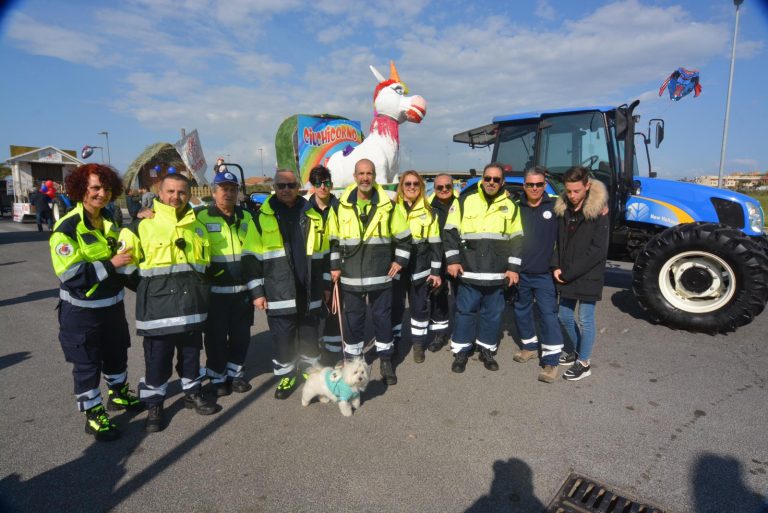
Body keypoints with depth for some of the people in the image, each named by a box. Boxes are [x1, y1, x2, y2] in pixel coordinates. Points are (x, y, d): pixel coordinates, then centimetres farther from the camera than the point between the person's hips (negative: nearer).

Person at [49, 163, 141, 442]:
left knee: (117, 353, 20)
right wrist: (110, 265, -25)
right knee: (87, 363, 5)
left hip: (112, 303, 7)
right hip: (81, 308, -7)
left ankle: (118, 395, 40)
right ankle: (93, 415, 20)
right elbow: (69, 273, -22)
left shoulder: (110, 222, 7)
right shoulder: (67, 227, -17)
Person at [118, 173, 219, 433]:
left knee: (191, 352, 16)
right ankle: (154, 405, 20)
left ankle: (192, 393, 33)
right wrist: (148, 289, -2)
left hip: (192, 306, 5)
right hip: (158, 306, -4)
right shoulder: (142, 226, -5)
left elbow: (205, 261, 22)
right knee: (157, 356, 4)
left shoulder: (197, 226, 11)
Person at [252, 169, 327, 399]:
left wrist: (326, 284, 13)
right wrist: (258, 291, -4)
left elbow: (324, 253, 14)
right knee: (282, 337, 5)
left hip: (309, 291, 3)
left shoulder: (313, 215, 8)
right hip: (279, 292, -2)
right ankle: (286, 375, 25)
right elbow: (254, 257, 0)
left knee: (309, 335, 14)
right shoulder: (262, 217, 0)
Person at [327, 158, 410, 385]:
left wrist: (399, 261, 3)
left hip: (380, 275, 0)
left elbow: (403, 237, 8)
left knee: (382, 317, 10)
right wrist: (335, 266, 3)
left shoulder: (387, 205, -2)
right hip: (351, 276, 0)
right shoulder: (340, 206, -1)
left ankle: (385, 360, 26)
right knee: (353, 319, 10)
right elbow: (333, 240, 7)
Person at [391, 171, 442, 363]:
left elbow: (435, 243, 3)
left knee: (420, 307, 9)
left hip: (420, 270, 0)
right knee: (394, 306, 6)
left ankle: (418, 343, 23)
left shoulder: (429, 212, 4)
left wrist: (435, 271, -2)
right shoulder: (392, 209, 3)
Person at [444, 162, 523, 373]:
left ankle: (487, 350, 26)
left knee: (493, 313, 10)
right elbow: (451, 232, 2)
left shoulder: (510, 206, 8)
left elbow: (516, 239, 9)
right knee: (465, 311, 4)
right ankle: (461, 351, 18)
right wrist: (452, 260, -6)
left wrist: (513, 267, 2)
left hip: (498, 273, 2)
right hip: (469, 271, -2)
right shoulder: (465, 201, 2)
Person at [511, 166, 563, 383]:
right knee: (522, 311, 14)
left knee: (548, 314, -3)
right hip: (520, 273, 3)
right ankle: (530, 346, 34)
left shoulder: (555, 207, -3)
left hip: (544, 274, -3)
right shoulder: (517, 208, 3)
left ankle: (551, 361, 5)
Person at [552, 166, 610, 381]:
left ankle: (584, 363, 20)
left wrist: (569, 273, -17)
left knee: (585, 319, 5)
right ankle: (578, 351, 37)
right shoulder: (563, 209, 4)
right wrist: (556, 267, -6)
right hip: (566, 276, 6)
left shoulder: (598, 213, -13)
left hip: (588, 277, -6)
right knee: (565, 316, 16)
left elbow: (598, 251, -17)